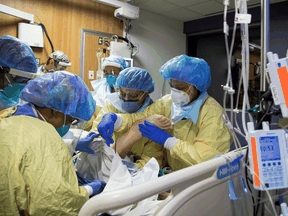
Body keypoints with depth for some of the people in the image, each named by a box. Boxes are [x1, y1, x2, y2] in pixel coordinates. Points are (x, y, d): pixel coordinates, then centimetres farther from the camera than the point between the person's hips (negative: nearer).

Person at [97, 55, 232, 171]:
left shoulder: (211, 112, -16)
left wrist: (166, 139, -23)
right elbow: (137, 118, 3)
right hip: (172, 172, 5)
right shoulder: (167, 102, 0)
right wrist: (113, 118, -17)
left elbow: (203, 157, -25)